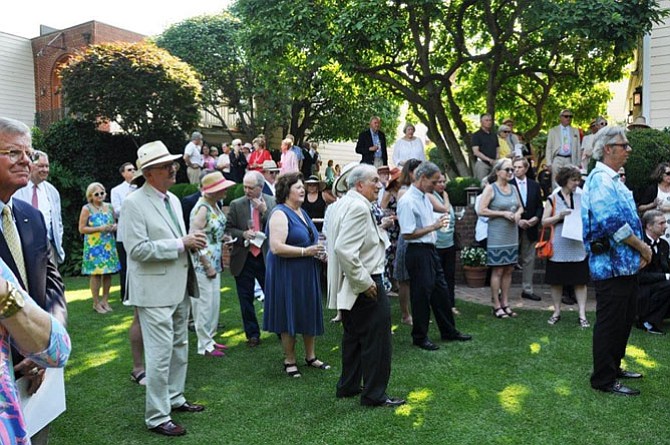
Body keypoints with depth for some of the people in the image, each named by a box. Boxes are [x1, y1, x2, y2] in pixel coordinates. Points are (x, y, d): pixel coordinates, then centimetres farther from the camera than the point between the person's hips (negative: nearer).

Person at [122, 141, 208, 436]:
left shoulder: (173, 200, 11)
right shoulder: (134, 203, -14)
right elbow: (138, 249, -20)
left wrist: (192, 242, -1)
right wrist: (181, 243, -21)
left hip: (179, 287, 8)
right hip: (155, 291, -8)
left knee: (179, 347, 19)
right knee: (160, 353, -2)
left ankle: (174, 398, 36)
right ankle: (157, 417, 12)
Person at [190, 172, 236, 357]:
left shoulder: (215, 205, 7)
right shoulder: (202, 208, -18)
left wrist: (222, 238, 5)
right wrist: (207, 266, -16)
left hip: (214, 262, 9)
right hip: (202, 264, -9)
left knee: (214, 302, 14)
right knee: (205, 303, 0)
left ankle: (209, 338, 27)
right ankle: (204, 345, 12)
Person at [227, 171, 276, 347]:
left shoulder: (273, 203, -1)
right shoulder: (236, 205, 1)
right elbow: (228, 229, 3)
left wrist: (264, 211, -17)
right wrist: (243, 234, -15)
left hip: (266, 257, -1)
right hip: (244, 258, 1)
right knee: (246, 299, 8)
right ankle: (252, 334, 22)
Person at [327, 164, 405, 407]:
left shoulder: (343, 203, 11)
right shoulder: (358, 207, -21)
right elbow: (345, 250, -29)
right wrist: (365, 282, -22)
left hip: (350, 286, 11)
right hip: (366, 285, -11)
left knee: (353, 336, 20)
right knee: (376, 339, 1)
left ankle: (348, 386, 33)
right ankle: (374, 394, 12)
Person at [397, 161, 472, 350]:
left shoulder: (425, 197, 10)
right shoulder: (407, 201, -18)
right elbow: (407, 234, -22)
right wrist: (434, 226, -17)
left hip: (430, 250, 9)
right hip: (417, 252, -9)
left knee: (441, 291, 16)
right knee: (421, 294, 2)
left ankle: (448, 331, 31)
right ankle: (420, 337, 18)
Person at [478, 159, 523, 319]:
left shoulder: (513, 188, 11)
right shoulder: (490, 188, -7)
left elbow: (520, 207, 22)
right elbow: (481, 210, -14)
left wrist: (518, 213, -1)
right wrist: (503, 213, -16)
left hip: (512, 235, 6)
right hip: (497, 235, -6)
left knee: (509, 270, 10)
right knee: (498, 270, -2)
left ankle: (505, 303, 19)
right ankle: (497, 306, 6)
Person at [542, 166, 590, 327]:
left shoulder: (580, 198, 9)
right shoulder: (553, 199, 1)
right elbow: (544, 222, -2)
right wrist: (559, 216, -15)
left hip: (578, 246, 2)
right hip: (559, 248, -2)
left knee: (580, 281, 2)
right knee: (556, 281, 6)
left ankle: (582, 314, 8)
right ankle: (556, 312, 20)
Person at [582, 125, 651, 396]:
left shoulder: (612, 179, 17)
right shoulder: (600, 179, -15)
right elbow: (613, 223, -24)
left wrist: (640, 249, 8)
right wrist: (643, 248, -12)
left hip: (625, 263, 10)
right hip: (612, 264, -10)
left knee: (624, 320, 18)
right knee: (610, 322, -2)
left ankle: (613, 367, 32)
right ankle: (604, 380, 9)